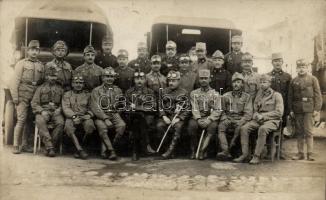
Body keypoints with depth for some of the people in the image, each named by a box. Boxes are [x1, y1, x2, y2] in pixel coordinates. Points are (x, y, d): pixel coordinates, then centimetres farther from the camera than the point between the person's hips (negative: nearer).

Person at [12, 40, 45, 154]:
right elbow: (16, 81, -1)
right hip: (23, 96, -3)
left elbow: (43, 82, 17)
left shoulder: (41, 65, 15)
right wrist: (15, 97, -9)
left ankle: (25, 145, 14)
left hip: (36, 97, 3)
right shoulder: (21, 64, 5)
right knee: (21, 120, -8)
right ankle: (16, 146, -2)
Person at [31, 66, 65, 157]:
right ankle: (49, 147, -36)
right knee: (40, 121, -35)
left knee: (61, 123, -33)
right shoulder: (40, 88, 15)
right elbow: (34, 103, 8)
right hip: (43, 111, 0)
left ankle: (52, 146, -26)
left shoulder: (60, 89, 18)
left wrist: (59, 109, -7)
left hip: (56, 111, 1)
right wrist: (42, 111, -9)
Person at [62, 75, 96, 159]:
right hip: (72, 117, 0)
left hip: (85, 118, 0)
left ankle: (78, 149, -18)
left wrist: (89, 115, -14)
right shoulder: (67, 95, 15)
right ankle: (80, 149, -33)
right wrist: (73, 116, -17)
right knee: (68, 127, -35)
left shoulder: (88, 95, 17)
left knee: (90, 125, -34)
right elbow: (65, 108, 1)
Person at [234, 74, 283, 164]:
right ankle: (245, 154, -17)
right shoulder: (259, 95, 18)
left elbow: (279, 112, -7)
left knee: (263, 129, -38)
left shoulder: (276, 95, 3)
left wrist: (263, 116, -13)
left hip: (272, 120, -5)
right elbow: (255, 109, 20)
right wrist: (256, 114, -5)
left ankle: (257, 156, -31)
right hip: (259, 119, 5)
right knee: (244, 128, -20)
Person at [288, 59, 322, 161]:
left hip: (309, 109, -3)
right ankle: (300, 153, 15)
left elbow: (317, 95, 1)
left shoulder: (313, 79, 4)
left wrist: (317, 109, -6)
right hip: (297, 110, 3)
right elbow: (290, 96, 11)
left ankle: (310, 153, 5)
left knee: (309, 132, -2)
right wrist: (291, 109, 4)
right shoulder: (293, 81, 10)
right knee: (299, 132, 7)